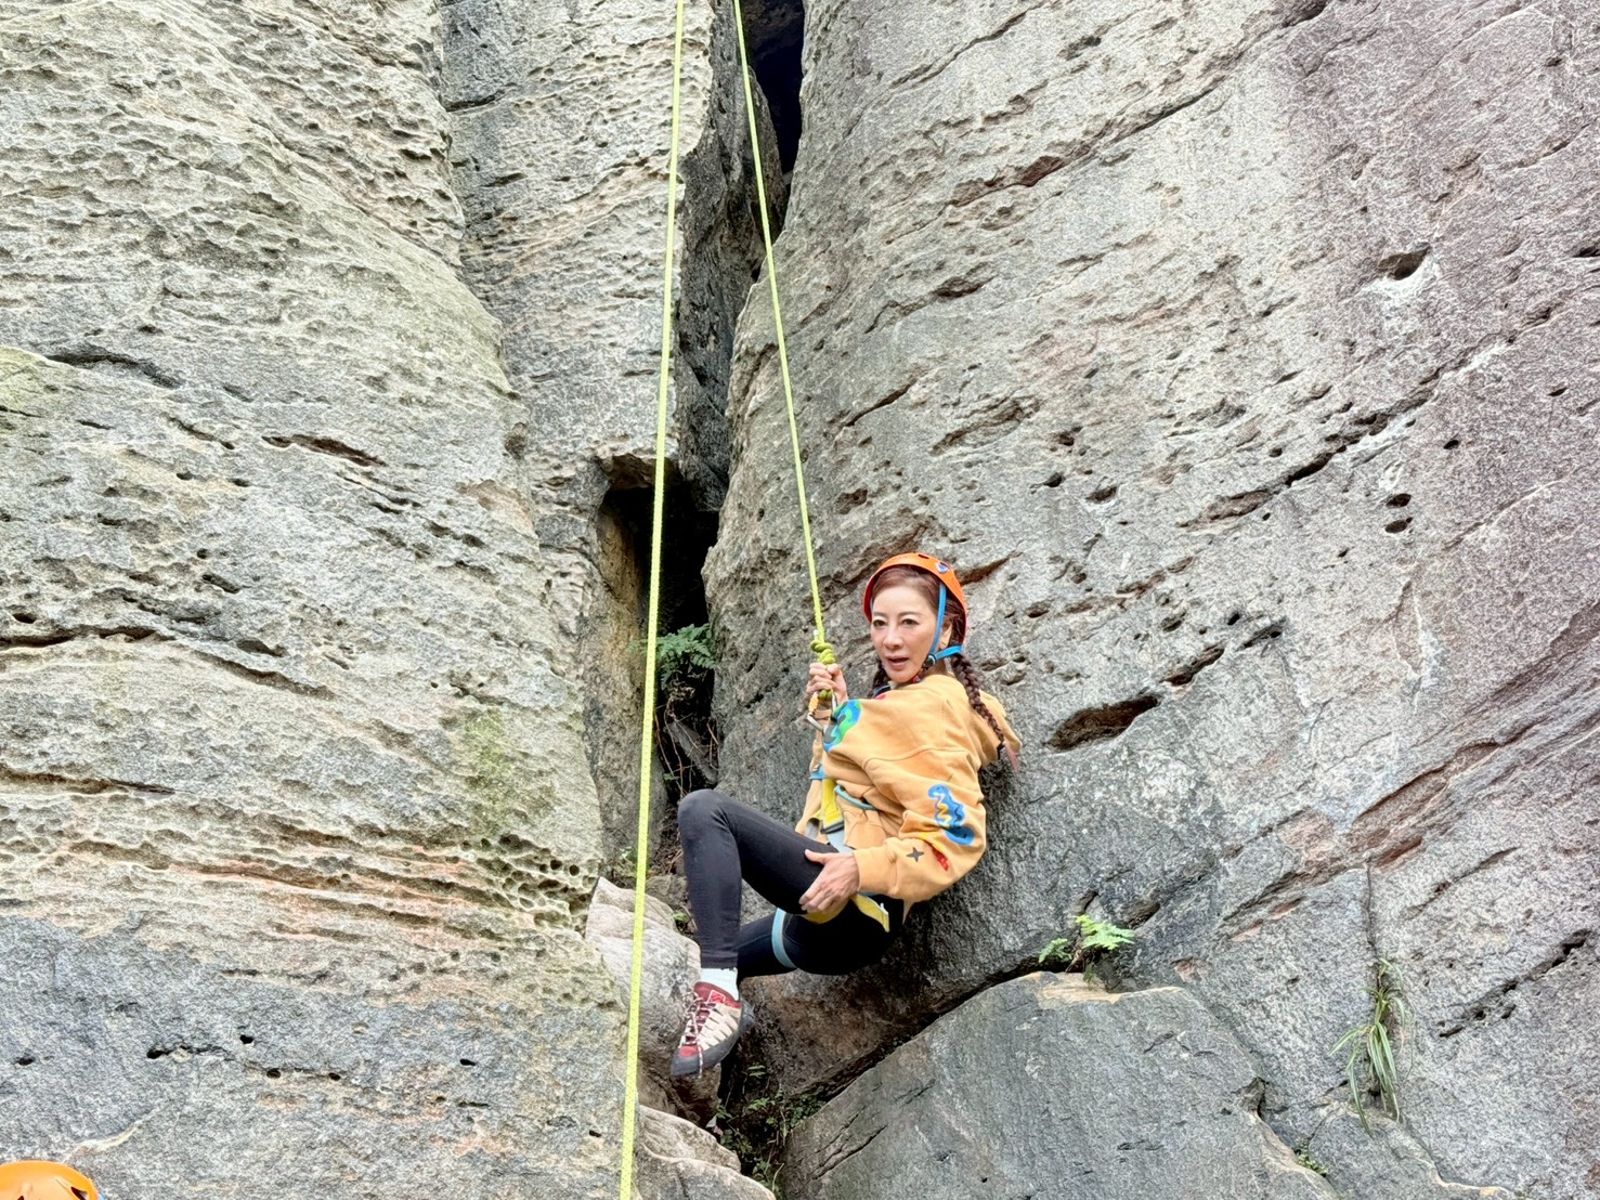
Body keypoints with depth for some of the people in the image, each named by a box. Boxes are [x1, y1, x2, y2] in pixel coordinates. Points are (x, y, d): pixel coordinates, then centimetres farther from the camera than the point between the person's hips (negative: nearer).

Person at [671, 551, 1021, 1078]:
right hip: (840, 922, 11)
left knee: (704, 809, -22)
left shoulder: (933, 704, -12)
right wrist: (836, 713, 17)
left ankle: (720, 994, -28)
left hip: (857, 902, -11)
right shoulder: (900, 698, 17)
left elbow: (955, 837, -21)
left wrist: (863, 868, -31)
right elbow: (854, 771, 31)